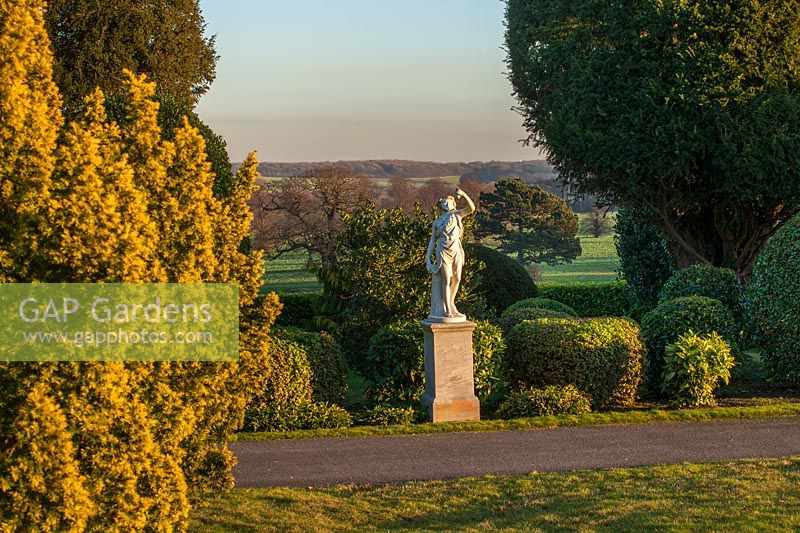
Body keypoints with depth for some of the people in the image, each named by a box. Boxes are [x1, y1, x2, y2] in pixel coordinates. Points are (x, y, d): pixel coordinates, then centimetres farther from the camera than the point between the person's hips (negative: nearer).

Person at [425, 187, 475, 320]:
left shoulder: (456, 214, 12)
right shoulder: (436, 222, 15)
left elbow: (471, 208, -5)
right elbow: (432, 241, 13)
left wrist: (463, 194, -20)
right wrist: (428, 258, 2)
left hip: (456, 251, 1)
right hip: (443, 252, -1)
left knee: (456, 279, 7)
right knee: (446, 280, -6)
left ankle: (451, 303, 29)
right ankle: (447, 310, -3)